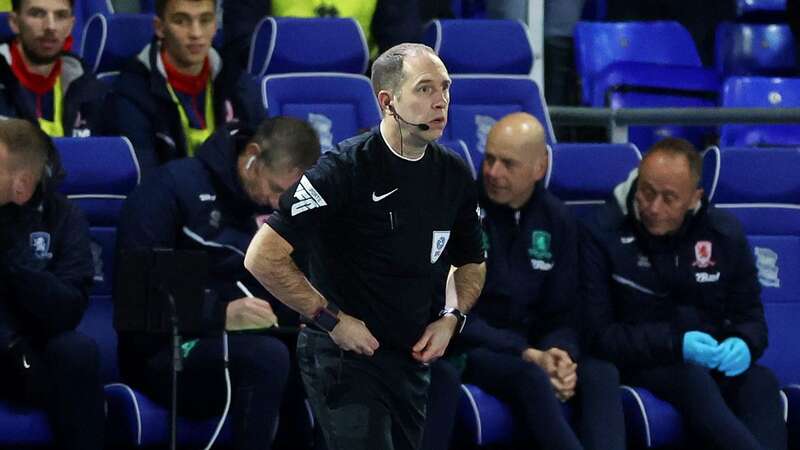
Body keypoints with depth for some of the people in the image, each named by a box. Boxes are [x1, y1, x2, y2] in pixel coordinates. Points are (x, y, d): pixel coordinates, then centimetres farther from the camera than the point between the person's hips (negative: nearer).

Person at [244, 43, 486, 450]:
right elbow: (262, 258, -20)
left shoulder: (454, 175, 4)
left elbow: (471, 262, 20)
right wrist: (333, 320, -16)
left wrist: (452, 318, 1)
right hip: (345, 356, -7)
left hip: (413, 360, 7)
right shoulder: (343, 169, -17)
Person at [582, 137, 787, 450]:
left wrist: (744, 345, -14)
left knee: (761, 382, -30)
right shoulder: (604, 235, -5)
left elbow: (750, 316, 12)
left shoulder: (724, 233, 6)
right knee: (692, 379, -37)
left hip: (715, 364, 3)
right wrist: (674, 344, -22)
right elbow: (598, 334, -8)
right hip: (639, 365, -3)